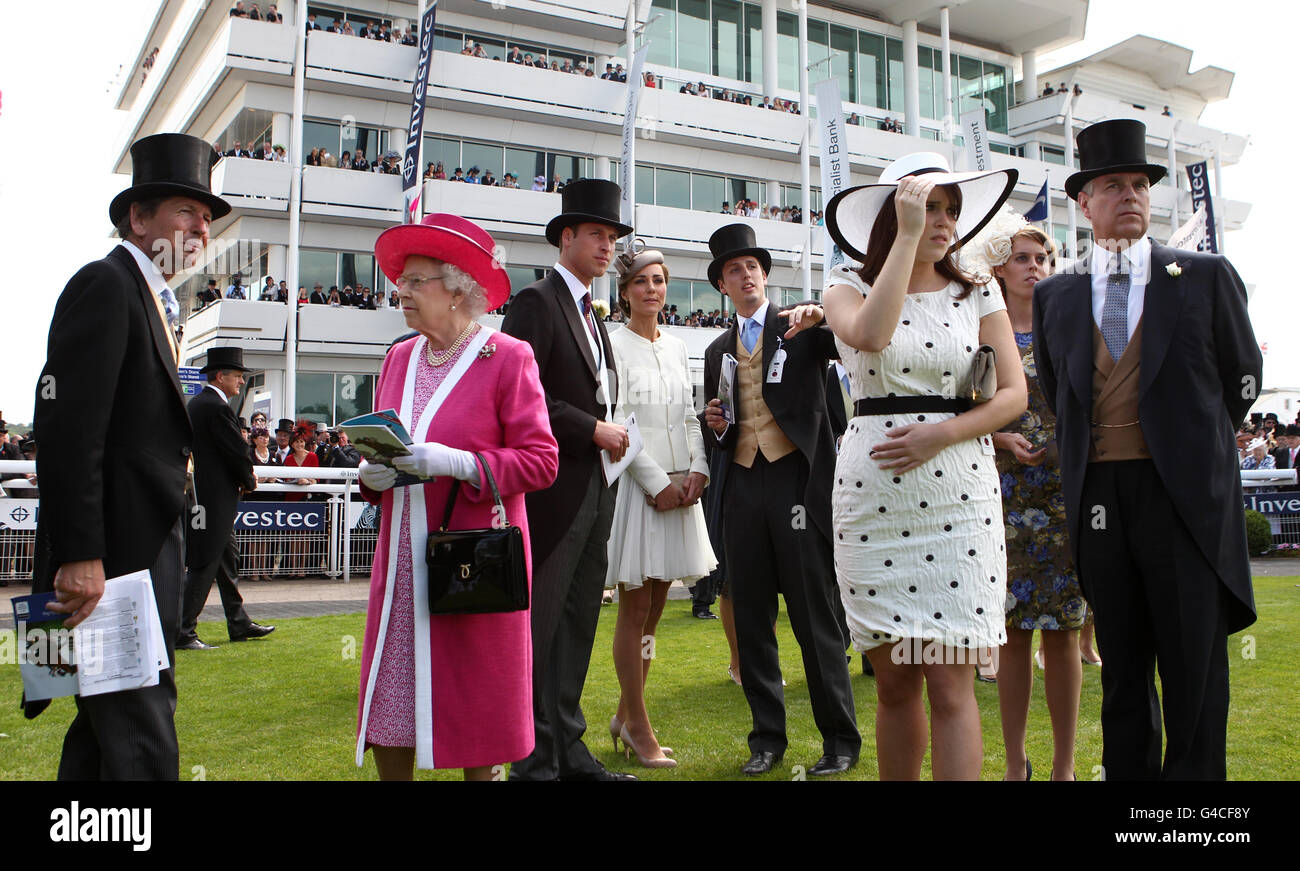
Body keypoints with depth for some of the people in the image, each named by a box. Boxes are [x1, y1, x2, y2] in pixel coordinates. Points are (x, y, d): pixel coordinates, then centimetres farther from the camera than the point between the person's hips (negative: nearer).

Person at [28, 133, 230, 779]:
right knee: (140, 745, -9)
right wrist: (80, 555, -23)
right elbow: (66, 427, -19)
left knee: (105, 729, 16)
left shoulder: (150, 299, 21)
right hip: (111, 561, -10)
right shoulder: (105, 284, -9)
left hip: (141, 555, 10)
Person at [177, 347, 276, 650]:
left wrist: (244, 476, 6)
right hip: (215, 497, -11)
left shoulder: (196, 403, 14)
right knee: (204, 566, -6)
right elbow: (237, 451, -16)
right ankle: (183, 633, -1)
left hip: (203, 493, 11)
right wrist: (249, 481, 1)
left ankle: (239, 624, 25)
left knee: (228, 557, 16)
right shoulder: (217, 407, -17)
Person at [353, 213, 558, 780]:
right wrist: (371, 472, -2)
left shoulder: (507, 357, -5)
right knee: (390, 693, 6)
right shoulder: (399, 358, 13)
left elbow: (540, 461, -10)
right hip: (402, 556, 5)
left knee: (475, 696, 3)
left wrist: (460, 463, -20)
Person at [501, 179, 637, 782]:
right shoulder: (537, 302, -7)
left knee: (577, 628, 13)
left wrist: (610, 438, 7)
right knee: (540, 627, -2)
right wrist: (594, 430, -14)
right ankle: (536, 761, 7)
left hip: (594, 494, 9)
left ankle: (568, 751, 23)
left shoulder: (592, 317, 20)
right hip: (554, 490, -9)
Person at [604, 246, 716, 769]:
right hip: (636, 486, -6)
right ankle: (638, 726, 10)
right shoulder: (613, 344, -4)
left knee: (654, 608, 10)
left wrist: (697, 471, -1)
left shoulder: (677, 349, 16)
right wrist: (657, 483, -14)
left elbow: (690, 418, 15)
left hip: (679, 487, 6)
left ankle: (624, 716, 22)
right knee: (635, 610, -1)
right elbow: (616, 422, -11)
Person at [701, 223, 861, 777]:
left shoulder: (804, 328, 6)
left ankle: (841, 739, 12)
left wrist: (822, 315, -25)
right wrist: (715, 423, 5)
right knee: (751, 619, 7)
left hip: (797, 478, -5)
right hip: (741, 486, 5)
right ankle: (767, 737, 19)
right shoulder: (718, 350, 19)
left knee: (814, 616, -2)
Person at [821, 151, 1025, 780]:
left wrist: (941, 433, -11)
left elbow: (1013, 395, 4)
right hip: (873, 492, 0)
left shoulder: (977, 295, 11)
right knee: (895, 682, 7)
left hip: (959, 492, 0)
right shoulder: (850, 286, 7)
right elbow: (869, 334, -17)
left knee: (950, 684, -4)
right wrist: (907, 237, -12)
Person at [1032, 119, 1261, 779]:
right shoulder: (1054, 296, 10)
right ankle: (1128, 775, 20)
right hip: (1099, 498, 2)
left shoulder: (1207, 277, 5)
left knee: (1194, 669, 0)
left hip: (1185, 495, -2)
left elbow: (1241, 376, 13)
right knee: (1122, 667, 10)